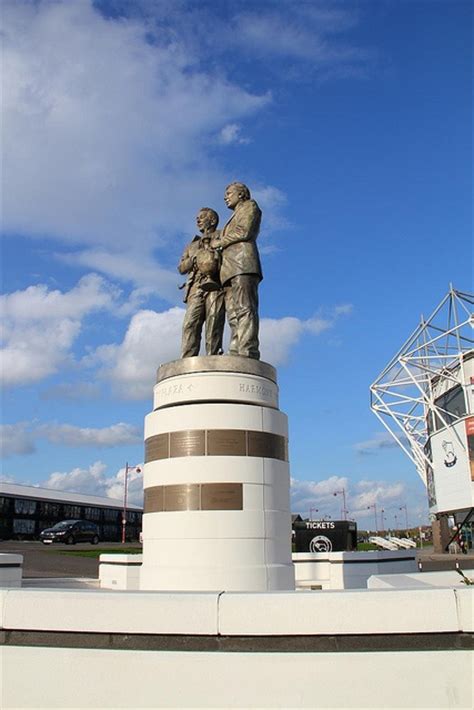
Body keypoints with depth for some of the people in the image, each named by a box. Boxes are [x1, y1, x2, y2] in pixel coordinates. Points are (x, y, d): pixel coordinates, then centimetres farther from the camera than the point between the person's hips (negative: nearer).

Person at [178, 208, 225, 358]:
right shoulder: (192, 245, 32)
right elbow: (182, 268, 20)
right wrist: (195, 257, 4)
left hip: (215, 288, -3)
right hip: (195, 289, 3)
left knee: (213, 329, -14)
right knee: (190, 326, -14)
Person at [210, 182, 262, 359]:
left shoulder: (250, 206, 17)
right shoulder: (234, 220, 38)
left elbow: (244, 231, -2)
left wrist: (219, 242, 5)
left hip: (242, 261, -8)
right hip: (229, 268, 8)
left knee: (244, 309, -21)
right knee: (233, 314, -8)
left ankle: (247, 354, -31)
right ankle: (235, 355, -18)